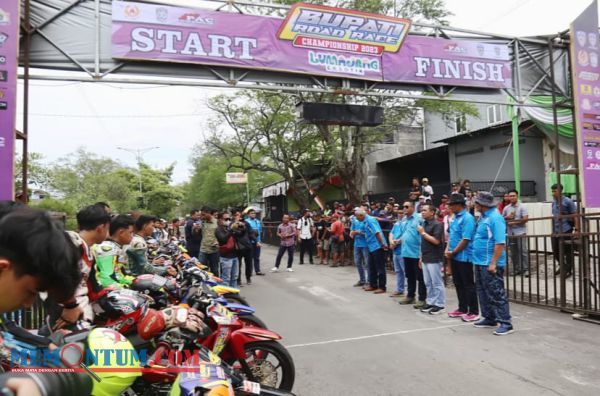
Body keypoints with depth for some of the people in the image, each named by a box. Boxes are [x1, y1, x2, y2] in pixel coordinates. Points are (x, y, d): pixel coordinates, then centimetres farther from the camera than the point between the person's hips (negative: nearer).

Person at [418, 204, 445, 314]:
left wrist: (423, 233, -16)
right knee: (428, 283, 13)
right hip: (425, 259, 8)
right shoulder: (424, 224, 14)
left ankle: (440, 305, 7)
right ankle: (431, 302, 22)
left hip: (434, 259, -8)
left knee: (437, 283, -1)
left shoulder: (437, 224, -12)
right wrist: (421, 257, 17)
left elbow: (436, 241, -21)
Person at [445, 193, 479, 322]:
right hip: (454, 257, 9)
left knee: (468, 285, 0)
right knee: (458, 284, 15)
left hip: (464, 257, -9)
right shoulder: (455, 217, 12)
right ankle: (462, 309, 27)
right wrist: (448, 250, 5)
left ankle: (473, 312, 9)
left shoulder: (467, 218, -16)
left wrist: (453, 252, -13)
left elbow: (466, 239, -21)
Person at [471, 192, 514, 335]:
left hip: (490, 264, -10)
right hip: (480, 262, 10)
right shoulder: (483, 217, 12)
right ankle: (489, 318, 28)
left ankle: (505, 323, 3)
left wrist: (493, 263, -24)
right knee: (483, 292, 16)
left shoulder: (495, 218, -16)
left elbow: (500, 243, -22)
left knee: (497, 294, -4)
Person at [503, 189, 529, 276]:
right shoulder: (506, 208, 12)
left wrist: (514, 222, -12)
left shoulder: (522, 207, -1)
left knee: (523, 251, -6)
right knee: (513, 252, 6)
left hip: (520, 232, -4)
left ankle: (525, 269, -1)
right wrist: (507, 217, -5)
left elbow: (525, 219, -10)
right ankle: (517, 269, 15)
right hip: (510, 233, 4)